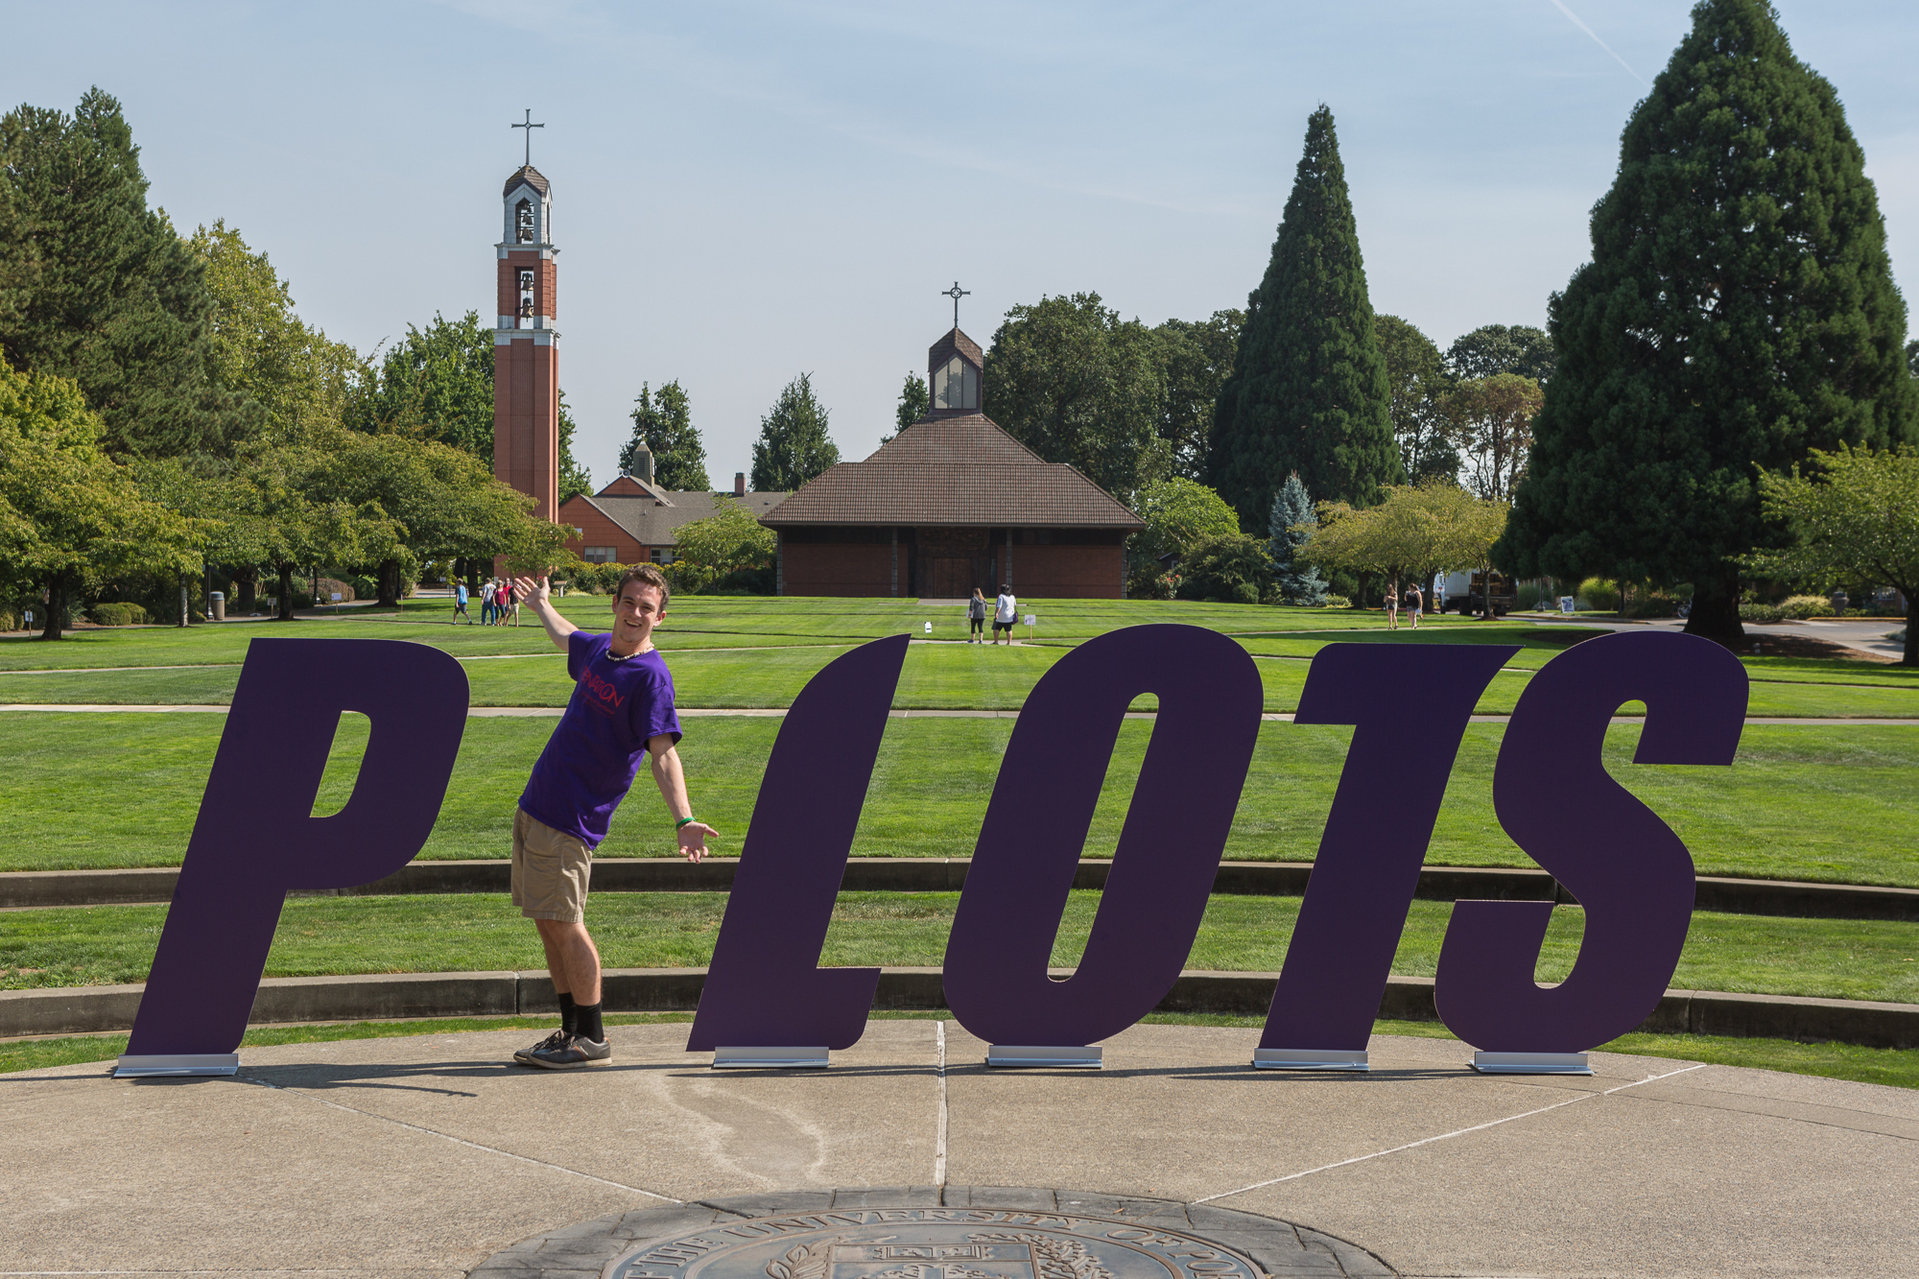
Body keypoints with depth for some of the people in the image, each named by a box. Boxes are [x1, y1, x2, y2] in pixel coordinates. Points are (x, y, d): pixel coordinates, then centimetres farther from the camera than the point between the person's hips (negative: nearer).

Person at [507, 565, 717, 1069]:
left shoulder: (651, 676, -14)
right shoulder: (598, 649, 10)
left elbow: (663, 753, -23)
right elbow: (568, 638, 36)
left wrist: (683, 820, -36)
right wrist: (540, 605, 54)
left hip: (569, 818, -8)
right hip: (537, 802, 8)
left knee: (564, 924, -7)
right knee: (547, 923, 11)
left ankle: (592, 1039, 4)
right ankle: (571, 1028, 20)